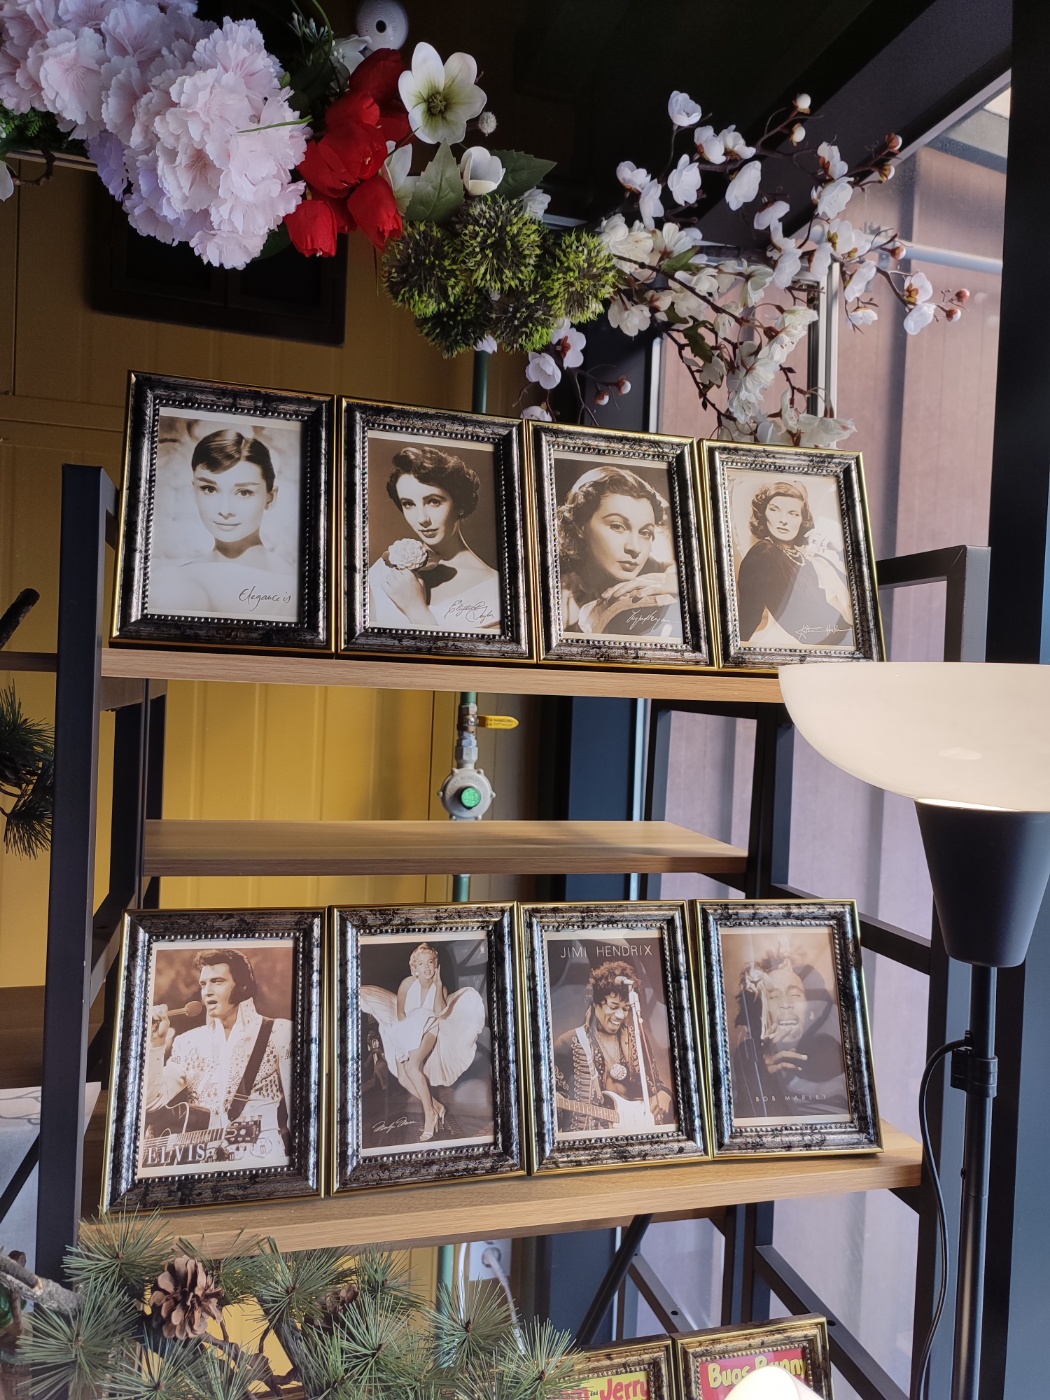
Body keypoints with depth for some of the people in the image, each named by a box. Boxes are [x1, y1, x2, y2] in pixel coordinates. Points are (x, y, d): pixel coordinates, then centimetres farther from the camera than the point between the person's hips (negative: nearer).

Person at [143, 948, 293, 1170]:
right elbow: (152, 1101, 7)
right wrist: (156, 1042, -2)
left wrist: (296, 1157, -17)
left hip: (260, 1159, -4)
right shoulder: (187, 1042, 15)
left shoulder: (280, 1033, 3)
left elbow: (298, 1107, -4)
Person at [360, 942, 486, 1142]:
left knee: (412, 1066, -32)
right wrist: (410, 1027, -15)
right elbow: (400, 1014, 1)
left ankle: (429, 1112, -23)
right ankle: (436, 1106, -5)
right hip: (407, 1033, 3)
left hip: (428, 1030, -2)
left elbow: (440, 1013, -23)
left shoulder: (440, 987, -6)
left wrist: (438, 984, -24)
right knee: (403, 1078, -20)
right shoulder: (407, 984, -9)